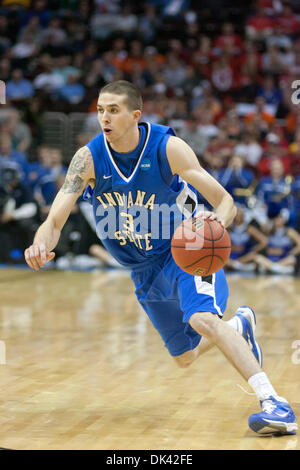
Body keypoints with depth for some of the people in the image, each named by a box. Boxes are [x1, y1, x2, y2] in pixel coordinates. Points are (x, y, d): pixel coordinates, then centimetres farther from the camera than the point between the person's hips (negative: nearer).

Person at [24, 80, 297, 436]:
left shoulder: (168, 148, -22)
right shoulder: (89, 158, -16)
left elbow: (225, 201, -19)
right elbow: (54, 221, -20)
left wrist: (218, 220, -44)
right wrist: (41, 245, -44)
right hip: (143, 268, 4)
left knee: (203, 319, -33)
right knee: (184, 357, 15)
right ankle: (240, 326, 46)